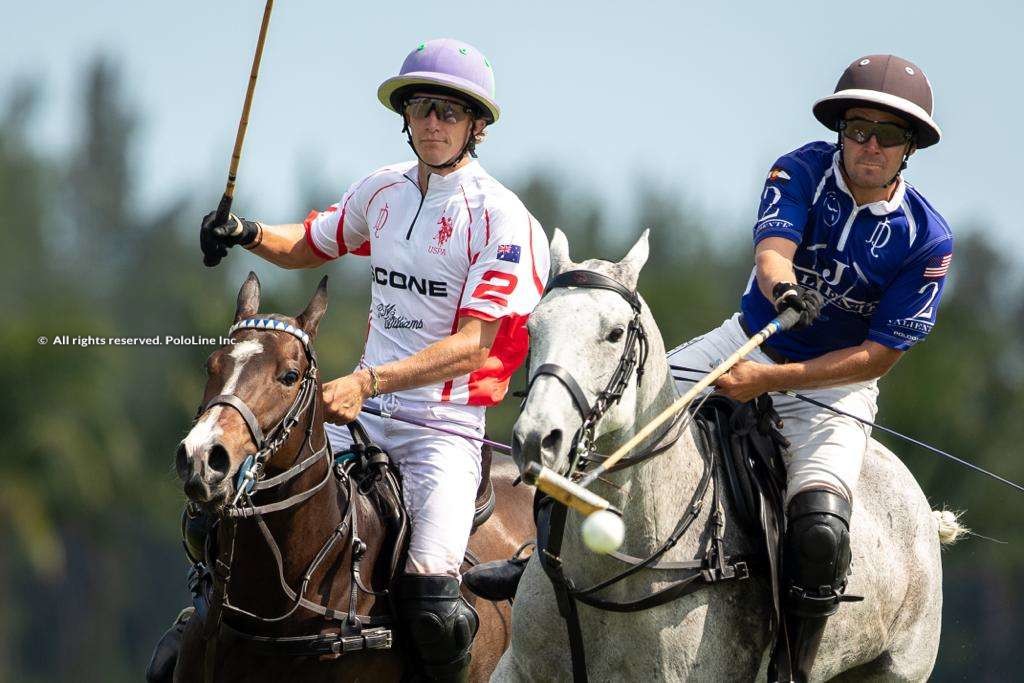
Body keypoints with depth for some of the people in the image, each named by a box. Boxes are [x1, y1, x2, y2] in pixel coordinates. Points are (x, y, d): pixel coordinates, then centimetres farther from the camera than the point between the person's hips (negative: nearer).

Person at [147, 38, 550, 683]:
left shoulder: (502, 218, -9)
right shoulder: (383, 191, 9)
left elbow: (474, 345, -17)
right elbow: (310, 245, 27)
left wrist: (369, 382, -27)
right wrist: (249, 233, 4)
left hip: (444, 427, -5)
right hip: (362, 411, 5)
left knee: (432, 610, -22)